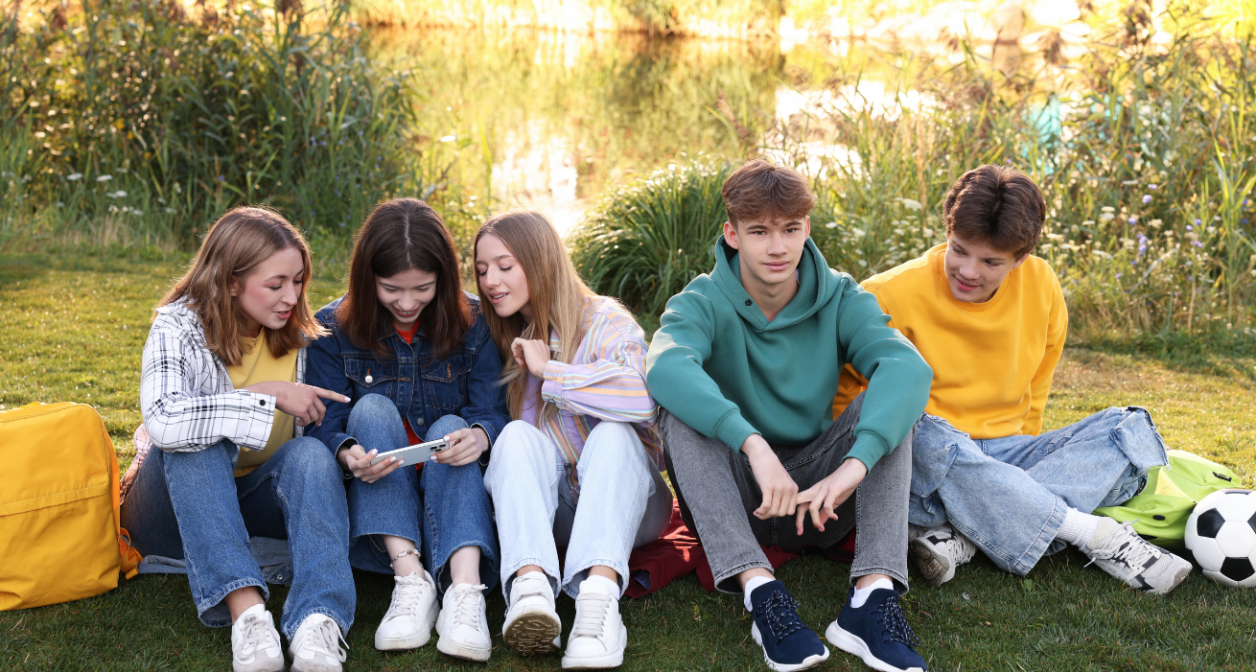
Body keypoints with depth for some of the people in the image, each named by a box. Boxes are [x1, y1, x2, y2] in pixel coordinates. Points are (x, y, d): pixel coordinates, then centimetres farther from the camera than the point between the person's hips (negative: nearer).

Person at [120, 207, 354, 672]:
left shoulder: (298, 335, -1)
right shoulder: (178, 328, -15)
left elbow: (311, 426, 13)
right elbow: (163, 421, -35)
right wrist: (268, 396, -31)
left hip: (254, 501, 3)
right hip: (179, 502, -3)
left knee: (311, 453, -27)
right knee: (197, 440, -33)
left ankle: (318, 621, -49)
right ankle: (245, 610, -49)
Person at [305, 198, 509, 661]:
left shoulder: (472, 323, -1)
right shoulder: (333, 330, -3)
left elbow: (492, 411, -7)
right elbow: (324, 427, -8)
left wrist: (479, 435, -33)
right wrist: (349, 454, -33)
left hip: (452, 491, 0)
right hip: (373, 501, 0)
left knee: (450, 425, -27)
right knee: (372, 408, -23)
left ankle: (465, 590, -47)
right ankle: (410, 578, -38)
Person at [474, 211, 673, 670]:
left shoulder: (605, 322, -5)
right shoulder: (504, 344, 13)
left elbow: (642, 397, -25)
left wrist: (549, 369, -17)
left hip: (623, 499, -3)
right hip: (544, 507, 3)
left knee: (614, 433, -31)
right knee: (517, 435, -23)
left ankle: (599, 591, -54)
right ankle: (530, 585, -49)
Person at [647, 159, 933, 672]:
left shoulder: (840, 299, -4)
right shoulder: (703, 303, -9)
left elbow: (907, 365, -26)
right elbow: (666, 365, -35)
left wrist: (856, 463, -44)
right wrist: (753, 445, -49)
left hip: (818, 495, 2)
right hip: (729, 498, -1)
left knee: (889, 400, -20)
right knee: (680, 405, -27)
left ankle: (873, 593, -33)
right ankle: (759, 590, -38)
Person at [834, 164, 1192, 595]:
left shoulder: (1042, 288, 2)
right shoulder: (893, 296, -11)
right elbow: (842, 395, -4)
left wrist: (1024, 464, 8)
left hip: (1007, 457, 5)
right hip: (927, 464, -4)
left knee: (1132, 429, -15)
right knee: (926, 437, -39)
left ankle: (963, 534, -30)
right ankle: (1096, 535, -30)